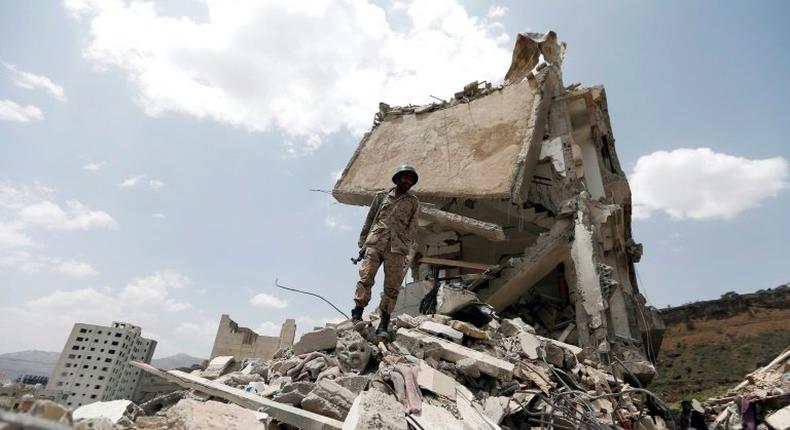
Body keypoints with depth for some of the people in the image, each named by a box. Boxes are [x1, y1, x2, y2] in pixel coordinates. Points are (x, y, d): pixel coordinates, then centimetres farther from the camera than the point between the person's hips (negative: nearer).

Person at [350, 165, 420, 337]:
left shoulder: (413, 202, 14)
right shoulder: (381, 196, 16)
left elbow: (412, 228, 8)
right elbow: (369, 219, 16)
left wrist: (405, 248, -3)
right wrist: (362, 242, 9)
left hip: (396, 248, 0)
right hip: (375, 243, 0)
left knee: (392, 287, -3)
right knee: (365, 278, -11)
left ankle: (383, 324, 1)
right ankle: (357, 315, -6)